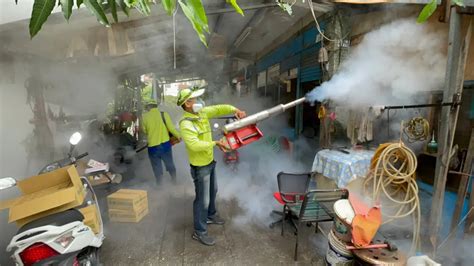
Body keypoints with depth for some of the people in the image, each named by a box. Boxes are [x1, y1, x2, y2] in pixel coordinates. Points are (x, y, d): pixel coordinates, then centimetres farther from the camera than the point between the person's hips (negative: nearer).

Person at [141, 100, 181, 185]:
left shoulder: (144, 117, -4)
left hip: (153, 147, -1)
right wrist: (179, 136, 7)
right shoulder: (164, 114, -6)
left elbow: (144, 131, 8)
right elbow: (171, 128, -8)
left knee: (157, 169, 13)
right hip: (165, 144, 1)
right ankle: (174, 182, 33)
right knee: (170, 165, 18)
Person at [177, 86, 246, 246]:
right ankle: (199, 232, 22)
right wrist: (215, 143, -28)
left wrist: (234, 110, -16)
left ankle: (211, 215, 51)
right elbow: (195, 145, -36)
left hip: (210, 161, 9)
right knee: (203, 199, 3)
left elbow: (219, 109, 1)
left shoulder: (202, 112, -2)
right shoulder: (186, 124, -27)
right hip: (200, 166, -9)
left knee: (213, 191, 26)